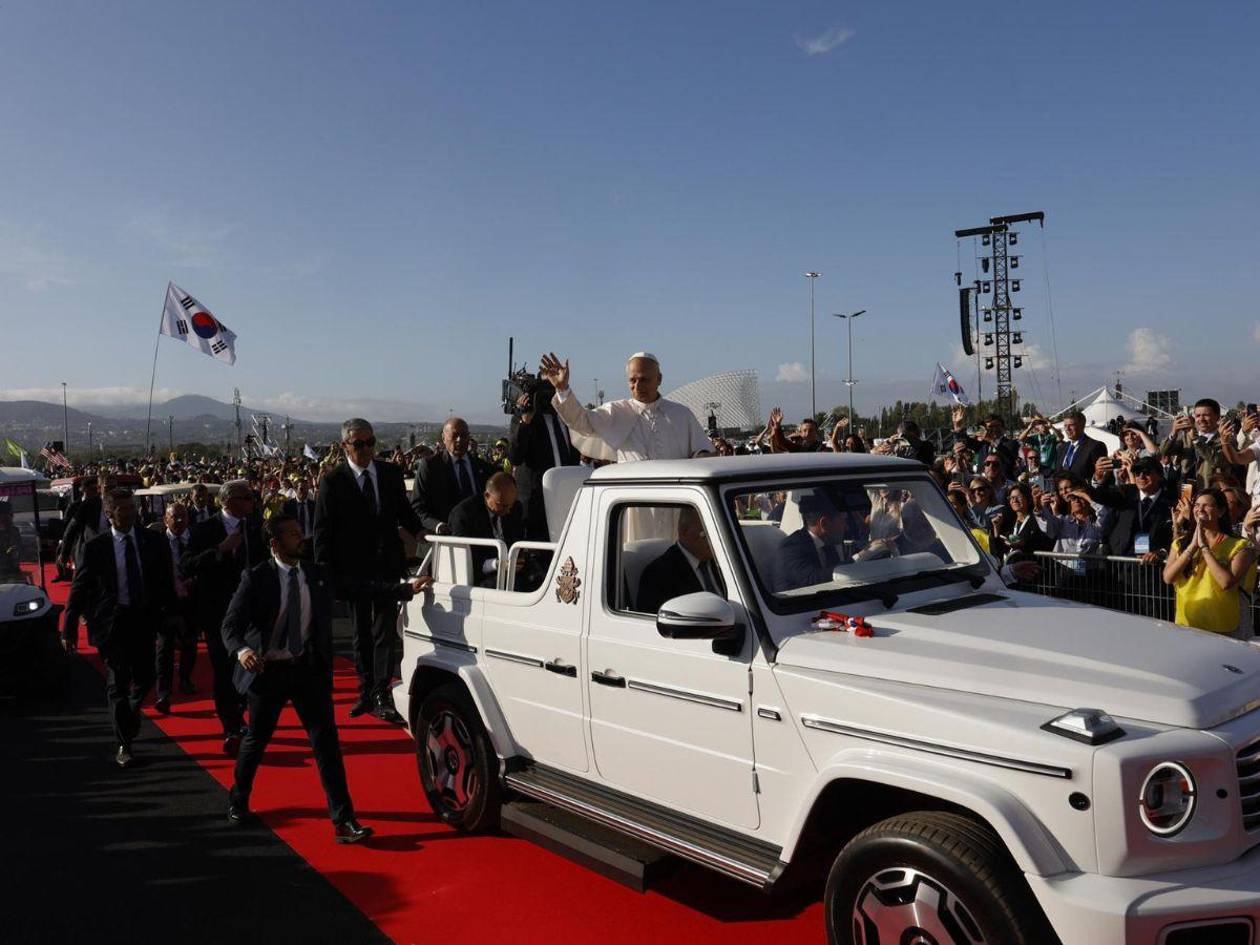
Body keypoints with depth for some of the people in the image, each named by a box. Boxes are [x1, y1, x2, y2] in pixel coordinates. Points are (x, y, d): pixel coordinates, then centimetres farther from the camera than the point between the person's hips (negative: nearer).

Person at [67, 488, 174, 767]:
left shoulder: (153, 542, -1)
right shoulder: (96, 547, -7)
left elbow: (165, 582, 5)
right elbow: (80, 589, -3)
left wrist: (168, 614, 1)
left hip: (145, 618, 2)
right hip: (112, 621, -2)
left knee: (144, 677, 12)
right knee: (118, 682, 2)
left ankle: (130, 713, 46)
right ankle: (124, 744, 16)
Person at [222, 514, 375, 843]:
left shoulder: (318, 576, 2)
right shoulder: (256, 578, -8)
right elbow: (231, 625, -12)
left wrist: (325, 669, 8)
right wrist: (241, 650, -33)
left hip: (307, 668, 2)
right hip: (267, 669, -2)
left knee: (326, 741, -5)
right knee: (256, 741, 15)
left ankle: (343, 821, -4)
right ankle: (238, 800, 43)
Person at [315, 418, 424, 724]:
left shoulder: (392, 473, 4)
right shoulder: (333, 481, -4)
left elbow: (404, 511, 13)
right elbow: (322, 532, -4)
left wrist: (422, 533, -4)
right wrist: (325, 574, -10)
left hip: (387, 566, 1)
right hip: (353, 570, -1)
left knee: (385, 632, -3)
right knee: (362, 633, 12)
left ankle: (381, 697, 0)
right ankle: (366, 692, 24)